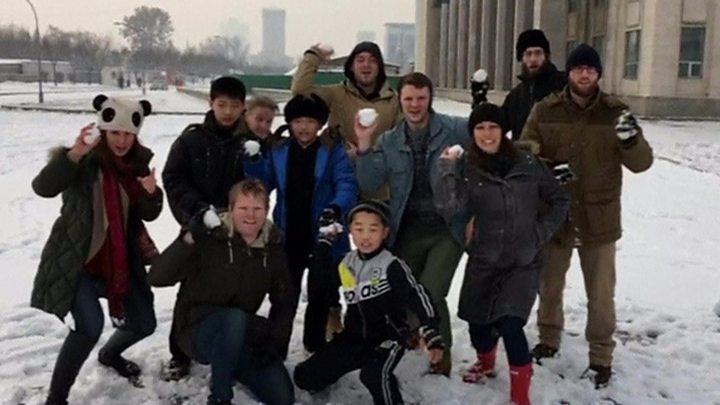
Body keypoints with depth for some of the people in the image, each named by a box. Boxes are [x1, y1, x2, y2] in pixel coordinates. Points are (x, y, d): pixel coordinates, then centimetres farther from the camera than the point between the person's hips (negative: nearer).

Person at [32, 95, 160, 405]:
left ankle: (109, 354, 46)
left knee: (143, 324, 12)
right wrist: (74, 153, -44)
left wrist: (151, 193, -19)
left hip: (120, 262, 6)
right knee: (90, 326, -24)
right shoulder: (84, 161, -14)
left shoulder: (138, 163, 1)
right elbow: (43, 187, -30)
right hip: (76, 261, -6)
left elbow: (148, 214, 4)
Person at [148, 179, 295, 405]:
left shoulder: (273, 247, -1)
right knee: (235, 317, -39)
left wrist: (273, 342, -8)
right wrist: (189, 239, -36)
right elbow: (157, 278, -25)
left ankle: (230, 369, 14)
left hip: (240, 335, 4)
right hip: (198, 330, -4)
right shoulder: (209, 239, -16)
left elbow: (284, 302, 7)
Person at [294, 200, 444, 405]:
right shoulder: (346, 263, 2)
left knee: (374, 374, -36)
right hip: (354, 337, 6)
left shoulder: (392, 266, -16)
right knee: (305, 377, 4)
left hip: (389, 336, -6)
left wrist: (432, 337, -26)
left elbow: (418, 297, -19)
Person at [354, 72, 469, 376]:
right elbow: (370, 185, -1)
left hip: (447, 229, -4)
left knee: (430, 294, -13)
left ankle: (442, 351, 11)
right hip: (408, 231, 4)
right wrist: (364, 146, -15)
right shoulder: (389, 142, 6)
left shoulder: (456, 130, -6)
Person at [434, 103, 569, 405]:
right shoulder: (466, 170, -4)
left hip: (524, 262, -2)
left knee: (510, 323, -15)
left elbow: (559, 201, 7)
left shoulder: (528, 164, -3)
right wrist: (446, 168, -23)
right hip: (484, 261, 2)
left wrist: (540, 233, 0)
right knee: (478, 320, 13)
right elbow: (448, 208, -20)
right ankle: (486, 362, 49)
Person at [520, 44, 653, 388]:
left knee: (601, 294, 8)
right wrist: (549, 171, -24)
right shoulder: (544, 111, -4)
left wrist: (631, 140, -29)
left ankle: (601, 356, 27)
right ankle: (548, 340, 40)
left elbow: (641, 163, -7)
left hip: (599, 219, -1)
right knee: (549, 285, 18)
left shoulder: (615, 113, -4)